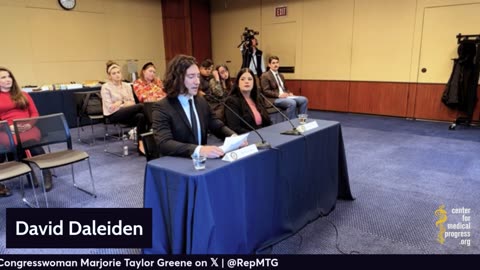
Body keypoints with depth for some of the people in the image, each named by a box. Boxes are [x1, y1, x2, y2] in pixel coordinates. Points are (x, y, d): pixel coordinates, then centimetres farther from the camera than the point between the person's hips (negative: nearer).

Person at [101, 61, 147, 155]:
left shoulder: (127, 85, 12)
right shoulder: (105, 87, -3)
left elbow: (132, 103, 8)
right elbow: (110, 107, -9)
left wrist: (120, 103, -9)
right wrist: (125, 104, -3)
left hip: (127, 113, 5)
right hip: (113, 115, -5)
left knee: (140, 116, -32)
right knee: (141, 106, -26)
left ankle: (141, 145, -30)